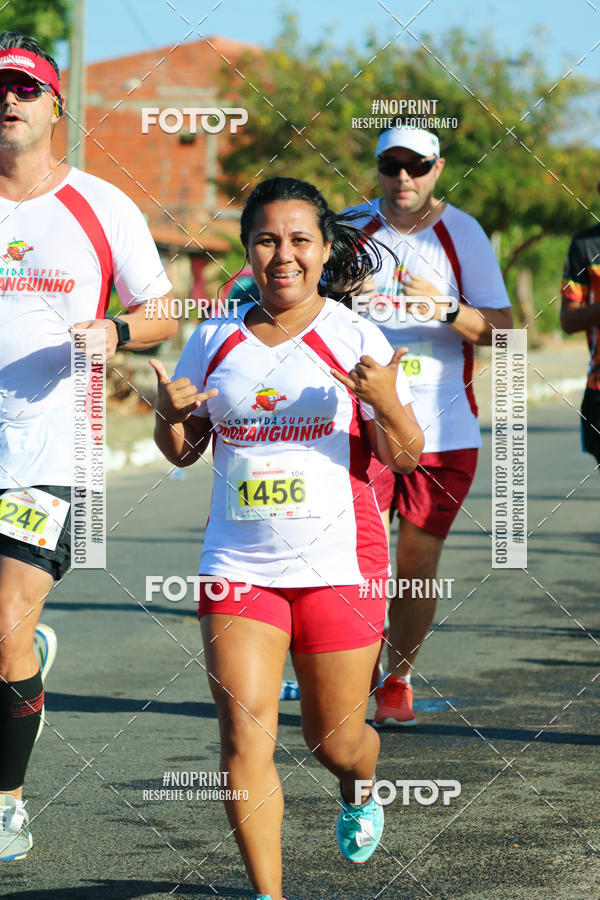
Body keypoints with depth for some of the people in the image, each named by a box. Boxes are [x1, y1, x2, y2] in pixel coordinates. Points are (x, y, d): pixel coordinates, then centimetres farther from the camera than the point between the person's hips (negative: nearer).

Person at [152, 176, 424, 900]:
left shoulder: (354, 339, -3)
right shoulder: (215, 340, 5)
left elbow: (406, 458, -3)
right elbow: (182, 452, 14)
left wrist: (388, 405, -24)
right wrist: (169, 414, -8)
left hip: (339, 562, -2)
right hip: (239, 563, 2)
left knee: (334, 740, 8)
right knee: (244, 737, -12)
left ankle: (358, 790, 45)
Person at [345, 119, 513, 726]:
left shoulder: (463, 235, 1)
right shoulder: (352, 228, 5)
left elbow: (501, 330, -3)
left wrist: (448, 309, -20)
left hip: (443, 430, 0)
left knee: (419, 560, 1)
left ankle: (397, 679, 17)